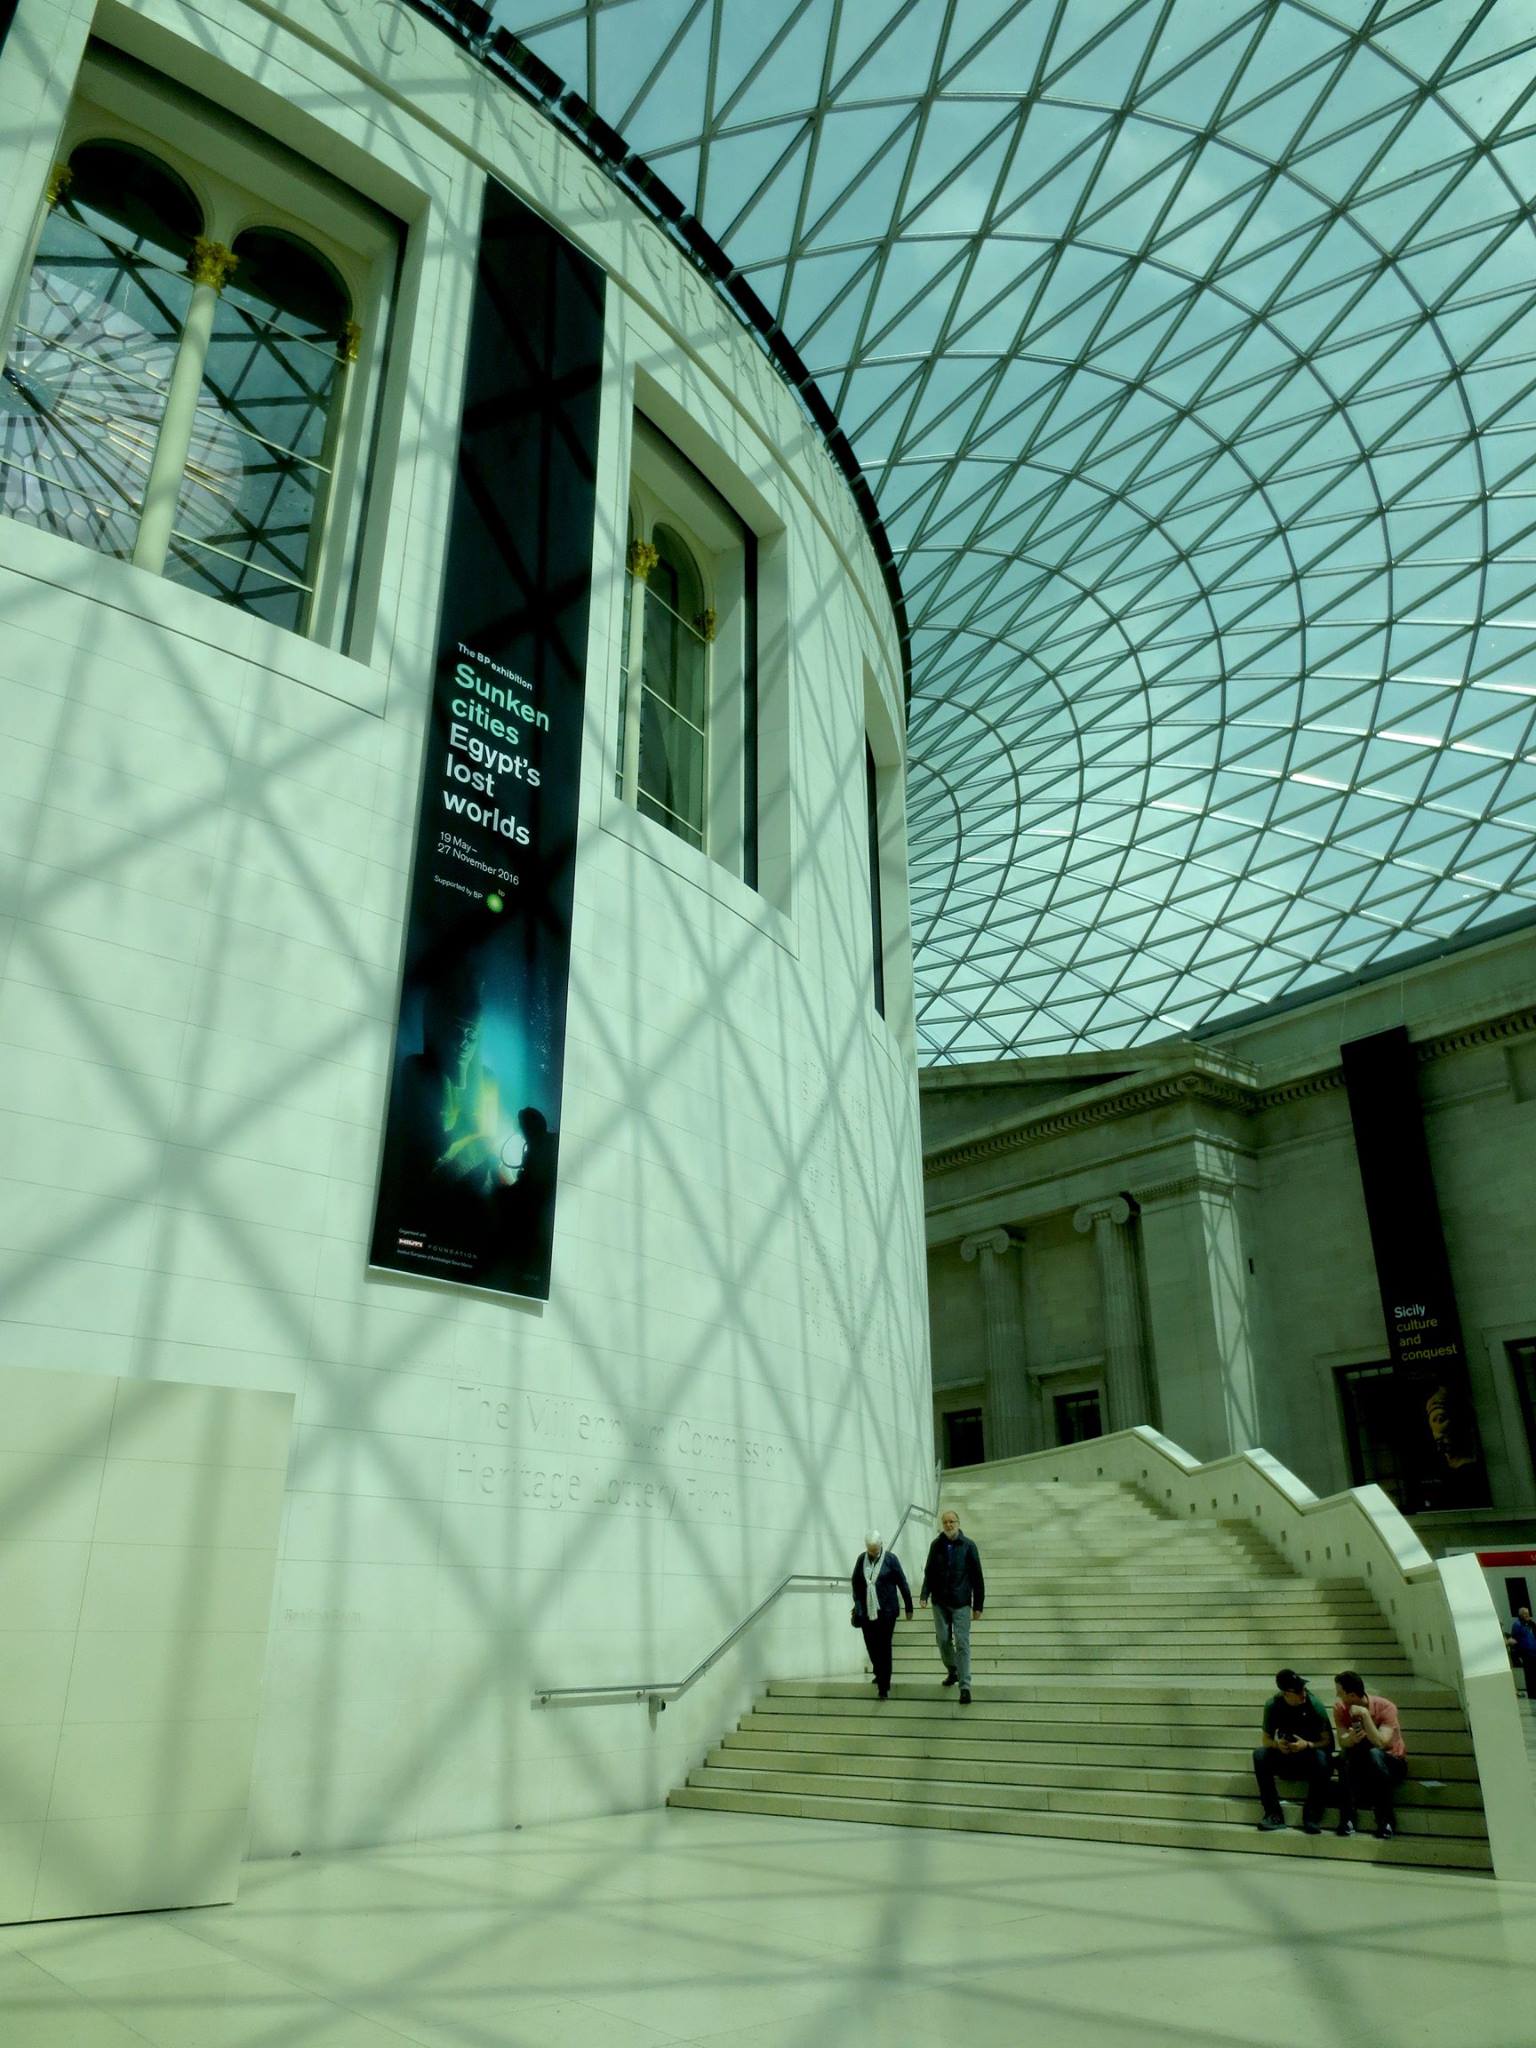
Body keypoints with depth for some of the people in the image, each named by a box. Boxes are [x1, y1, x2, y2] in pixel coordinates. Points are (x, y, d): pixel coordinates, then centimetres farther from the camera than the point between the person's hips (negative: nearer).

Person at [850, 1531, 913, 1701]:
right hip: (867, 1611, 3)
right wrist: (858, 1605, 6)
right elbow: (856, 1584, 12)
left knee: (884, 1648, -3)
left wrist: (909, 1607, 0)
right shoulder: (861, 1560, 4)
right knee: (871, 1646, 9)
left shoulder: (890, 1559, -6)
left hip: (886, 1611, -3)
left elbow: (902, 1583, -2)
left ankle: (884, 1686, 4)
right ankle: (880, 1675, 35)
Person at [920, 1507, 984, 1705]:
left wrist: (978, 1606, -5)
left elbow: (977, 1577, -3)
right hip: (940, 1602, 3)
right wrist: (925, 1595, -6)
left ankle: (965, 1686, -2)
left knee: (962, 1644, -6)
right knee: (943, 1641, 10)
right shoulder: (936, 1545, 2)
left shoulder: (968, 1546, -6)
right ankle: (952, 1672, 34)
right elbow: (929, 1572, 7)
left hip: (961, 1603, -3)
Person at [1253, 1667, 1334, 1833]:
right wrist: (1277, 1744, -25)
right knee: (1260, 1754, -25)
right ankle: (1273, 1814, -22)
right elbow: (1266, 1739, -2)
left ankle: (1312, 1815, -24)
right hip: (1285, 1759, 2)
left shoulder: (1314, 1704, -15)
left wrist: (1307, 1745, -31)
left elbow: (1328, 1741, -13)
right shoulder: (1273, 1706, -8)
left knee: (1321, 1757, -36)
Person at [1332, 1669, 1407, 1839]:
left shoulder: (1385, 1707, -21)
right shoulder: (1340, 1708, -10)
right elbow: (1342, 1742, -20)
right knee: (1344, 1756, -31)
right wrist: (1350, 1739, -42)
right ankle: (1347, 1818, -27)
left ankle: (1386, 1820, -26)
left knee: (1374, 1754, -37)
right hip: (1360, 1766, 3)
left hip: (1391, 1763, -3)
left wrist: (1365, 1714, -37)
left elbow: (1381, 1743, -33)